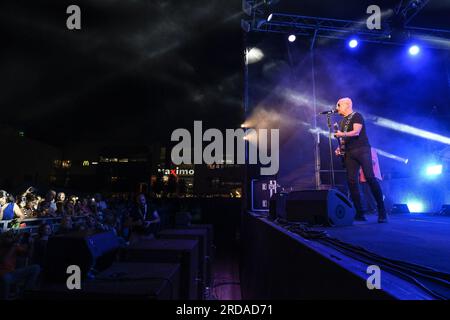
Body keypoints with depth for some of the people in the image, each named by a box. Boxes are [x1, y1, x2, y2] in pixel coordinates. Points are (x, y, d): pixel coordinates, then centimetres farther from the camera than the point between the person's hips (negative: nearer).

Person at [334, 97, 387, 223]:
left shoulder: (356, 116, 1)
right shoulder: (343, 121, 22)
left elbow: (356, 132, -14)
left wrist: (342, 134, -26)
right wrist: (340, 148, 9)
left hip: (362, 150, -7)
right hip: (349, 153, 7)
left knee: (370, 177, -15)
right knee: (352, 181, -5)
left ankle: (382, 211, -9)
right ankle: (360, 213, -2)